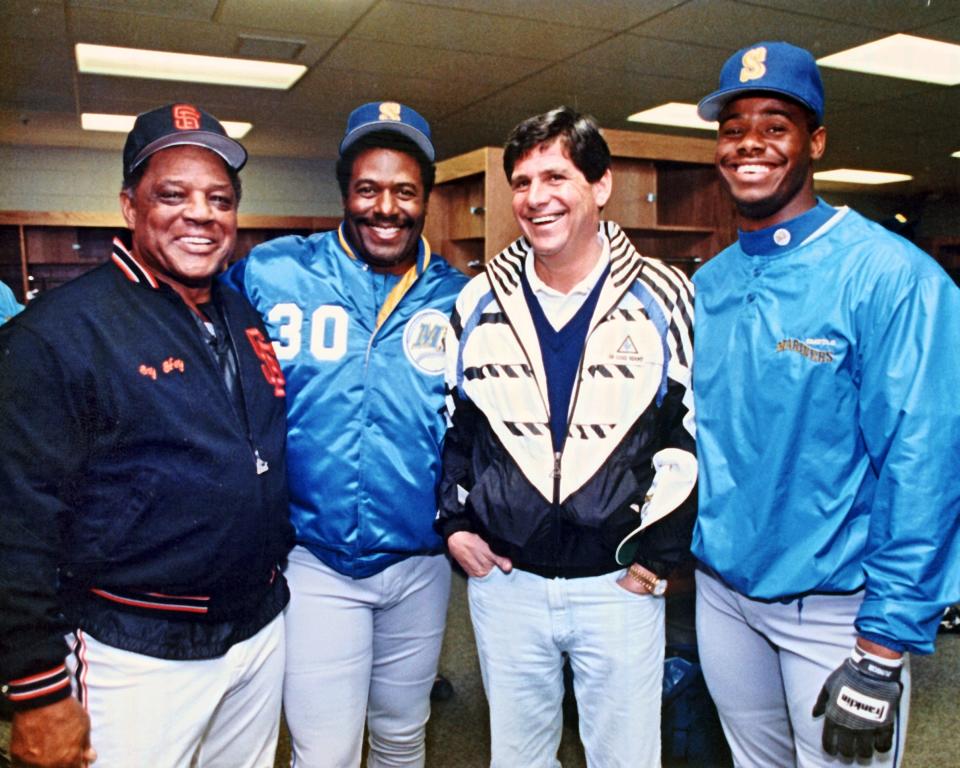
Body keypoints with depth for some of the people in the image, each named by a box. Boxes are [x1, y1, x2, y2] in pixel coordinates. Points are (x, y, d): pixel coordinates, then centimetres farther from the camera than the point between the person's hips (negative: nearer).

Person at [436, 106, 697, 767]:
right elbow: (446, 422, 11)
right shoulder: (479, 302, 2)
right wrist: (454, 523, 4)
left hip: (621, 582, -2)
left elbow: (694, 431, -3)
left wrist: (658, 554, -6)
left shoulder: (663, 297, -5)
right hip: (504, 579, 2)